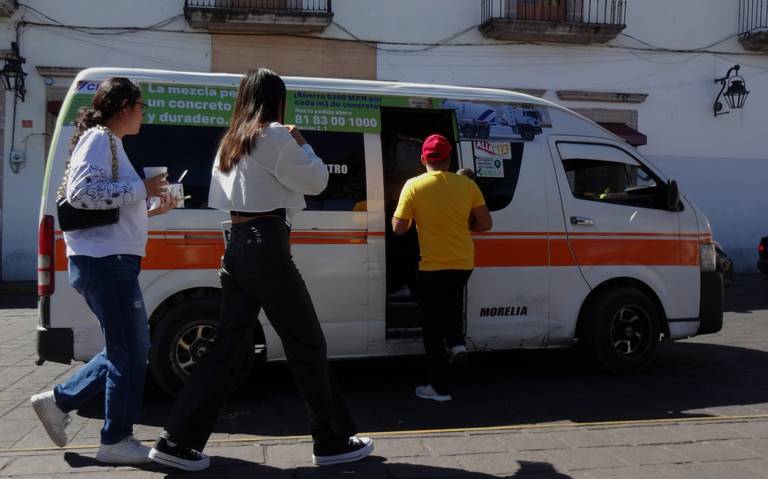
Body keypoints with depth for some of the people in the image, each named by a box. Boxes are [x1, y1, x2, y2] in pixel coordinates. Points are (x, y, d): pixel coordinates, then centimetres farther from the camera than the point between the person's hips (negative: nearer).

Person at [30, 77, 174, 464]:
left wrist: (154, 209, 18)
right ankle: (115, 441, 10)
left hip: (107, 261, 10)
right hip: (106, 261, -10)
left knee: (126, 349, 17)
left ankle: (58, 400, 24)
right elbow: (81, 193, -23)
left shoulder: (108, 141, 21)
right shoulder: (99, 138, -9)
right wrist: (143, 188, -17)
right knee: (130, 352, -1)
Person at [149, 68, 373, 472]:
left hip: (236, 246, 8)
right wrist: (301, 144, 13)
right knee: (307, 344, 2)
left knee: (229, 345, 11)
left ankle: (176, 441, 13)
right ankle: (332, 442, 14)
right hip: (266, 246, -8)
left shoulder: (230, 142, 17)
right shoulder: (274, 136, -8)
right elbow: (316, 181, -4)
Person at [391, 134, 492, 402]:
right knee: (451, 302, 34)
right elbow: (485, 224, 1)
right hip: (464, 264, 4)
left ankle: (440, 387, 13)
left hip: (433, 266, -3)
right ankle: (457, 343, 16)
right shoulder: (467, 185, -1)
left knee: (433, 325, 8)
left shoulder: (414, 186, -9)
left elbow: (398, 228, -8)